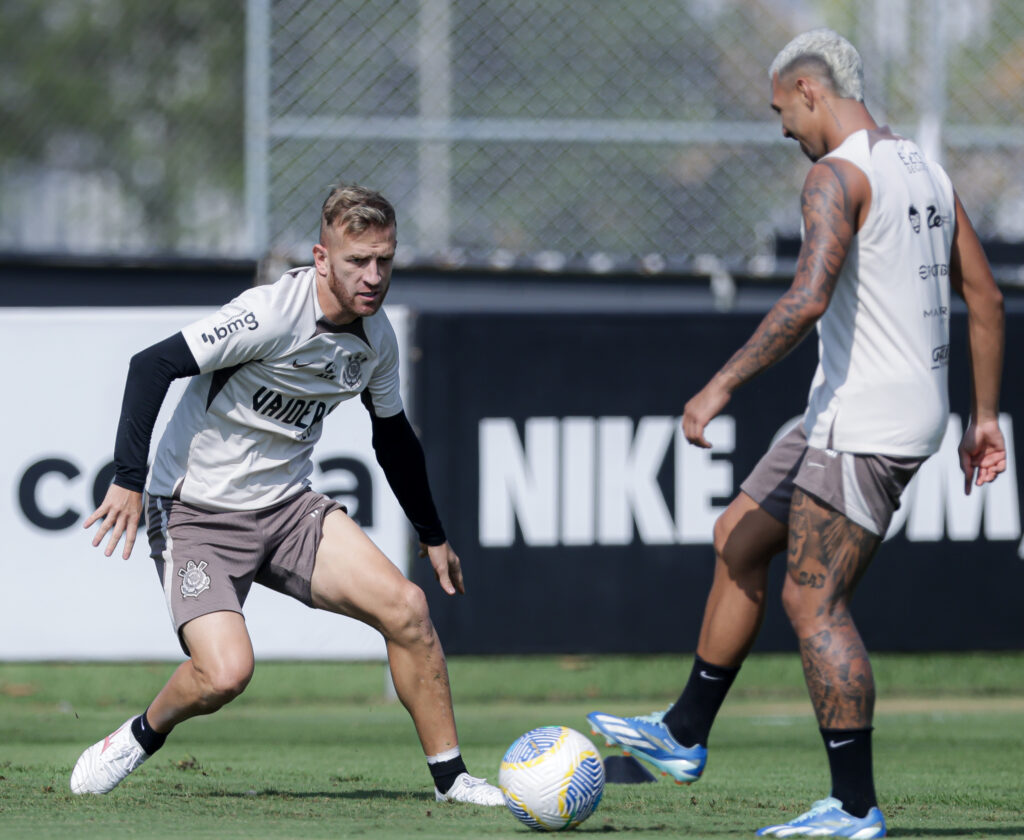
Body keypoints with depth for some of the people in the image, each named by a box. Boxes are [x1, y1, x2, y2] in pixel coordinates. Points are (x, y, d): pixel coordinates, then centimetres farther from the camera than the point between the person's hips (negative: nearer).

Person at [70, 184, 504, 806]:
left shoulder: (377, 337, 2)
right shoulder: (272, 314, -22)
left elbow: (395, 438, 20)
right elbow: (153, 365, -23)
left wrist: (433, 536, 26)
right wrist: (130, 480, -29)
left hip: (288, 508, 6)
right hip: (197, 514, -6)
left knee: (406, 607, -12)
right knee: (226, 673, -24)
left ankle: (450, 776, 0)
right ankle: (141, 738, 9)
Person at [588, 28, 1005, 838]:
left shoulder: (838, 174, -14)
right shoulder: (923, 171, 15)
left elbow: (808, 297, -27)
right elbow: (986, 298, 16)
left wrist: (722, 385, -25)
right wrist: (984, 417, 20)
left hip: (867, 423, -10)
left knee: (813, 601, -7)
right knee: (740, 538, 18)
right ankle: (684, 735, 25)